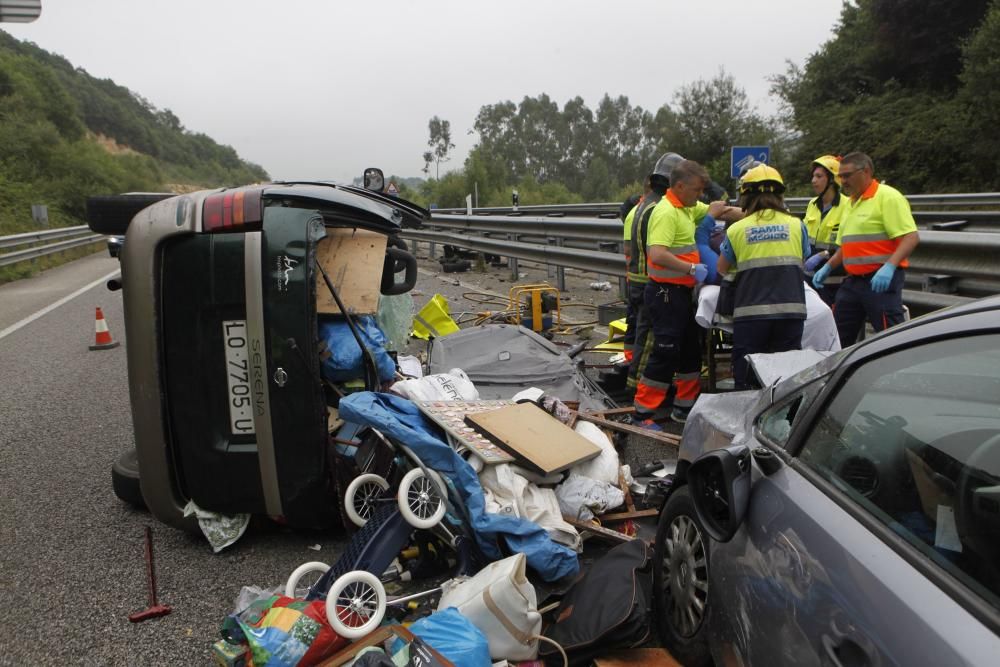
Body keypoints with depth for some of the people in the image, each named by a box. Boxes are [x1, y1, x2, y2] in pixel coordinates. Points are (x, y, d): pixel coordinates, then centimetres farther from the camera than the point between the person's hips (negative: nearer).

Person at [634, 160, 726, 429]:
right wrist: (692, 269, -26)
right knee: (665, 353, -7)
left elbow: (714, 209, 29)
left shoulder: (688, 207, 11)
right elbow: (657, 255, -32)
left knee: (690, 351, 16)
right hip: (666, 292, -10)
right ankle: (643, 413, 2)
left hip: (682, 292, 10)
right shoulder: (666, 212, -19)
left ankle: (684, 407, 27)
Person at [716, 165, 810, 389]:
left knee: (747, 383, 5)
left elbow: (721, 269, 14)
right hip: (790, 310, 2)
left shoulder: (736, 230, 2)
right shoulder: (797, 225, 5)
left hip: (750, 313, -1)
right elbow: (803, 262, 18)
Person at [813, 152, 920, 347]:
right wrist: (828, 267, 14)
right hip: (853, 280, 9)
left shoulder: (888, 197, -9)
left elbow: (911, 237, -18)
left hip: (881, 281, -9)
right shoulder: (852, 203, 19)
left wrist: (889, 267, -31)